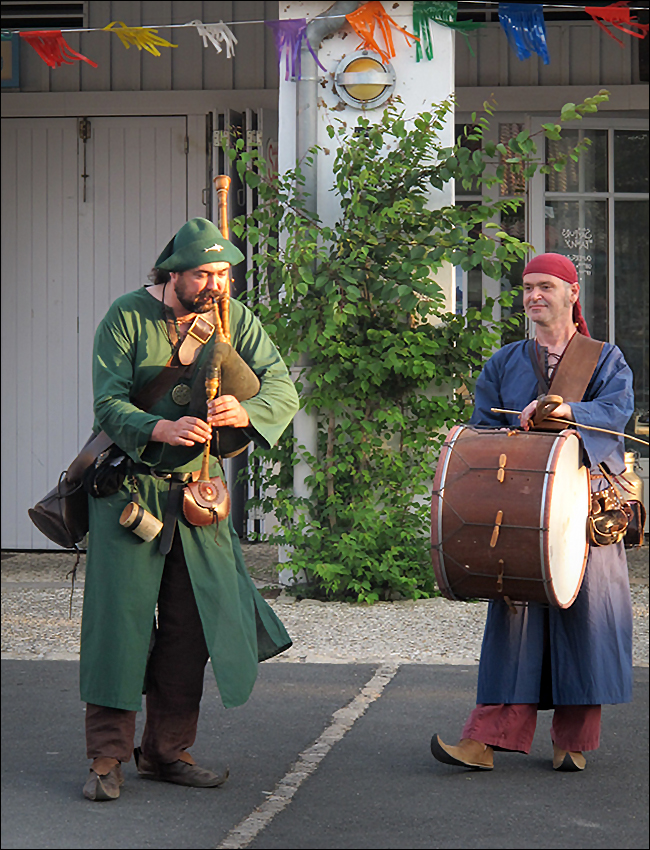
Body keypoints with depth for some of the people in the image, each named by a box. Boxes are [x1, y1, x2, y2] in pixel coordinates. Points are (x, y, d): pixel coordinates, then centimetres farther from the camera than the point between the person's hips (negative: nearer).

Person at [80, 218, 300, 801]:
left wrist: (244, 412, -31)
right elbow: (110, 404, -16)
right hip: (129, 485, -4)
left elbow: (283, 389, -8)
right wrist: (163, 430, -35)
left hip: (200, 490, 4)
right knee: (121, 615, -7)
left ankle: (168, 752, 17)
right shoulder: (127, 317, -8)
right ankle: (108, 758, -2)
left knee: (191, 625, 5)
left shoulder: (236, 321, 2)